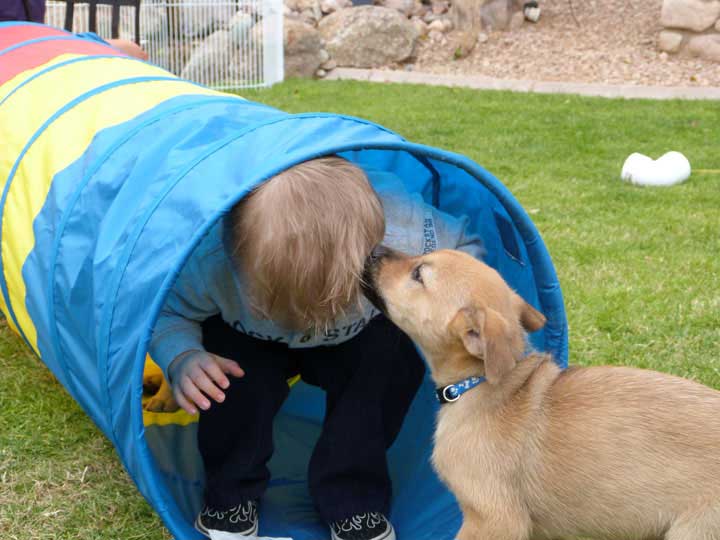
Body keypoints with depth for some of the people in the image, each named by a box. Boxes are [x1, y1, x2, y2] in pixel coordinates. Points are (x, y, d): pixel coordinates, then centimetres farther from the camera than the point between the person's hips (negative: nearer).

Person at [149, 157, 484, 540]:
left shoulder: (404, 232, -40)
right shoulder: (210, 260, -41)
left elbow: (464, 250, -18)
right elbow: (167, 311, -21)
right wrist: (181, 358, -43)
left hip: (355, 340, 1)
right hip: (249, 341, -1)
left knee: (396, 356, -29)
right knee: (238, 370, -33)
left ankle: (352, 501, -8)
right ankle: (229, 497, -3)